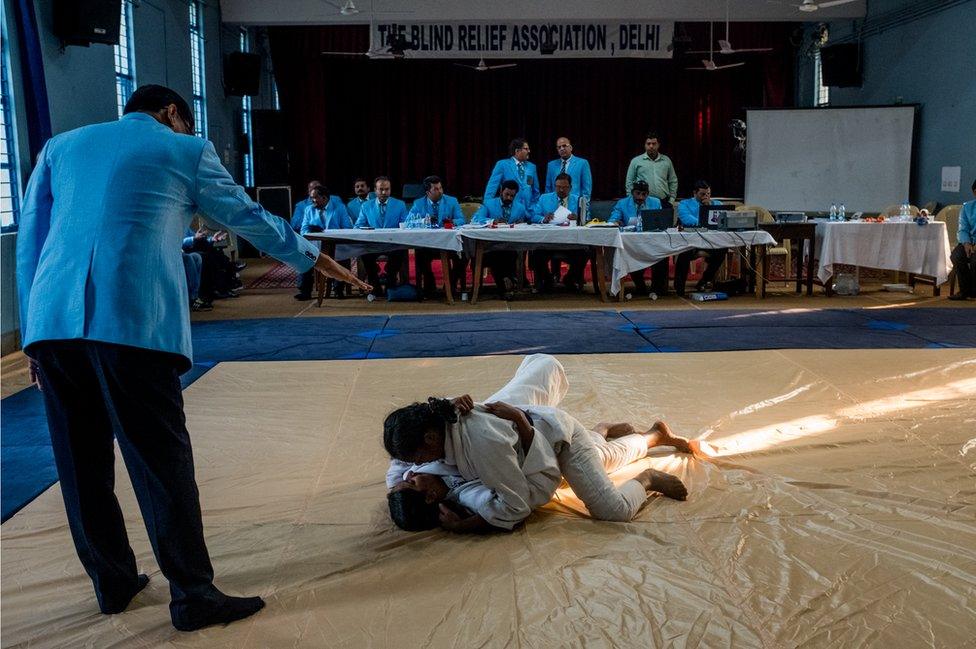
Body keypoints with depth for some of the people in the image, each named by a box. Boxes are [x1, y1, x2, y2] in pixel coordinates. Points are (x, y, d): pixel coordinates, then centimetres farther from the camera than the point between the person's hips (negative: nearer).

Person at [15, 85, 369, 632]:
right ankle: (193, 595, 6)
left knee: (82, 462, 13)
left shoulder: (61, 147, 24)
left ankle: (113, 583, 27)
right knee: (162, 460, -1)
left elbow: (29, 244, 20)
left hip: (51, 322, 5)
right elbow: (250, 217, 21)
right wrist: (313, 258, 35)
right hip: (132, 322, -5)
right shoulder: (186, 150, 13)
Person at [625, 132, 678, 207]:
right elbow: (629, 182, 7)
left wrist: (672, 199, 8)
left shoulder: (666, 160, 14)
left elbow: (673, 181, 17)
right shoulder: (636, 161, 7)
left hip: (664, 202, 2)